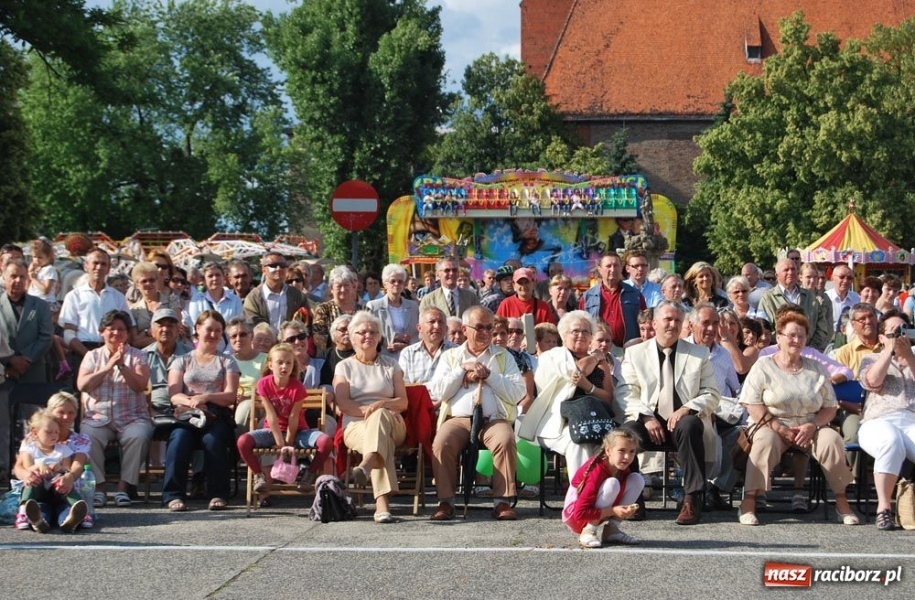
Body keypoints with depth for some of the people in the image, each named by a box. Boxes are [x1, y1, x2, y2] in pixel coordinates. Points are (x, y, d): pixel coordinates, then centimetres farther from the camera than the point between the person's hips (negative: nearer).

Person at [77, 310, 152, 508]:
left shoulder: (137, 356, 10)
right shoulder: (92, 356, 14)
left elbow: (140, 385, -7)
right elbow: (82, 385, -2)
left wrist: (122, 365, -19)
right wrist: (108, 367, -12)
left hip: (132, 418, -1)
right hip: (98, 418, 1)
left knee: (139, 436, -33)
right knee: (87, 437, -31)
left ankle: (124, 487, -21)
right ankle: (97, 487, -19)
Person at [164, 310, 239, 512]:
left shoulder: (227, 362, 20)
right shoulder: (182, 361, 21)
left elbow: (230, 396, 6)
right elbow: (174, 394, 5)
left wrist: (206, 397, -14)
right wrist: (191, 401, -18)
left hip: (216, 415, 0)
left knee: (213, 439, -35)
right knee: (179, 439, -33)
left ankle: (218, 495, -26)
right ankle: (173, 495, -29)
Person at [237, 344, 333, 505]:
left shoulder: (297, 387, -14)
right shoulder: (264, 384, -11)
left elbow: (293, 418, -14)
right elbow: (271, 416, -15)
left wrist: (288, 444, -16)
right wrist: (281, 445, -19)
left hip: (297, 431, -1)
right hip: (273, 430, 1)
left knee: (326, 442, -29)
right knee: (243, 441, -27)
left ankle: (311, 474, -4)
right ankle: (260, 476, -5)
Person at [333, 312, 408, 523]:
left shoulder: (391, 365, 22)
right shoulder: (344, 366, 17)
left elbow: (403, 402, 11)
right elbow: (342, 404, 2)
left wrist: (382, 405, -12)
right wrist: (367, 410, -16)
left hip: (392, 423, 1)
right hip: (356, 425, -1)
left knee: (380, 416, -39)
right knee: (384, 441, -39)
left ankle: (366, 466, -69)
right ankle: (382, 505, -62)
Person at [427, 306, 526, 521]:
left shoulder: (503, 356, 18)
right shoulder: (450, 356, 20)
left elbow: (517, 393, 3)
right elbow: (437, 392, 5)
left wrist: (487, 375, -3)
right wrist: (463, 369, -1)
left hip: (494, 419, 0)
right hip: (458, 418, 0)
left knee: (506, 440, -33)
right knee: (441, 443, -31)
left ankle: (502, 501, -26)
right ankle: (446, 501, -21)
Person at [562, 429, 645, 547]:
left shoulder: (622, 468, -6)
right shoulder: (596, 472, -29)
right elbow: (580, 513, -33)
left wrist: (625, 511, -18)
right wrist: (613, 511, -32)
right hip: (573, 515, -8)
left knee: (637, 479, -6)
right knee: (612, 484, -32)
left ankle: (611, 531, -5)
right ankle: (588, 533, -20)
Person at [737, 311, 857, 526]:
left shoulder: (816, 369, 14)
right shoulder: (763, 367, 3)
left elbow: (830, 408, 9)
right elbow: (753, 406, -7)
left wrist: (812, 426, -11)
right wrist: (781, 430, -15)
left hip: (810, 428, 3)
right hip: (772, 426, -3)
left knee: (832, 439, -26)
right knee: (765, 441, -36)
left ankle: (842, 502, -17)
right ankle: (748, 503, -36)